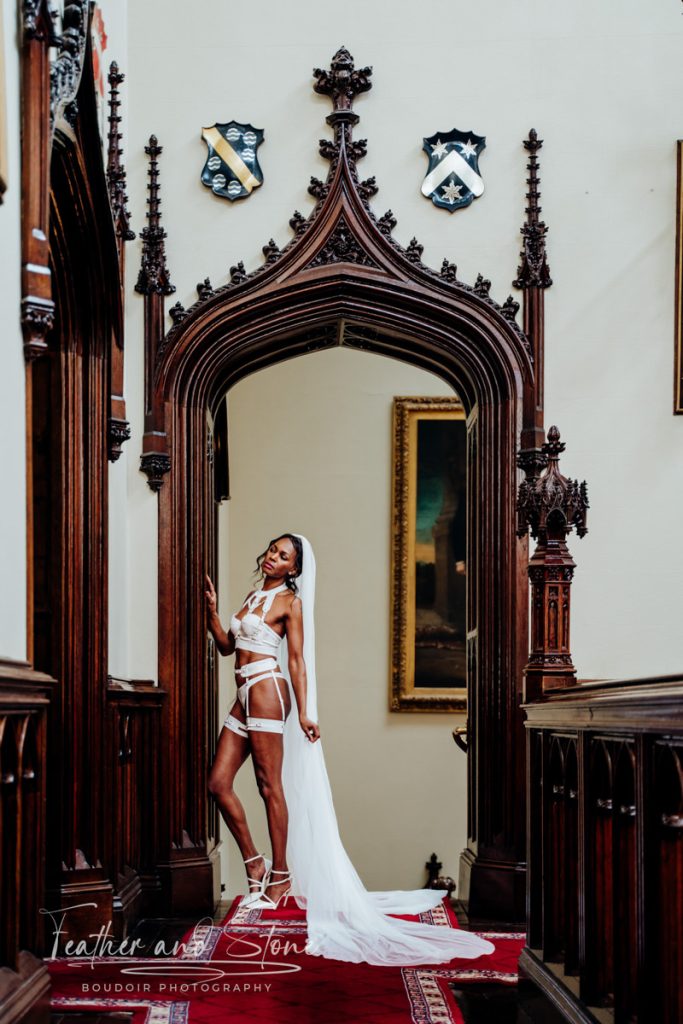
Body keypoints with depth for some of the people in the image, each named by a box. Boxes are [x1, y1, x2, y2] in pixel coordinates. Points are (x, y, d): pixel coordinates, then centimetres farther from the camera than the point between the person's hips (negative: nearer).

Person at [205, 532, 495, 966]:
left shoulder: (289, 602, -3)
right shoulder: (253, 596, 19)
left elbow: (296, 660, -7)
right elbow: (227, 645, 19)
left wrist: (304, 713, -12)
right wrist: (212, 609, 6)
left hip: (267, 692, -8)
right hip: (245, 697, 8)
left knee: (271, 785, -5)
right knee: (219, 781, 2)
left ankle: (281, 875, 4)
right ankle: (255, 864, 12)